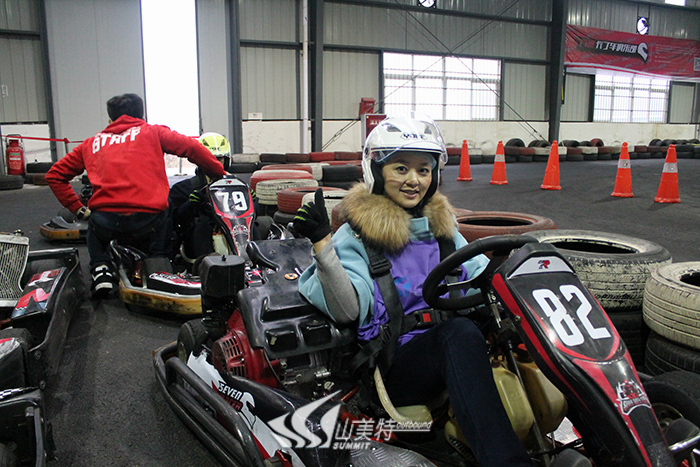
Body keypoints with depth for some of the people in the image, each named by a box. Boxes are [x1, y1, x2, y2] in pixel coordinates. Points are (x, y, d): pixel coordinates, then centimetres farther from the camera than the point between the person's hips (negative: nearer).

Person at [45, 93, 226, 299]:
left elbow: (54, 175, 26)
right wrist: (221, 173, 12)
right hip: (149, 221, -2)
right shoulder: (152, 132, 16)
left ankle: (100, 268, 15)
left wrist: (79, 209, 24)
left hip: (106, 223, 2)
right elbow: (191, 147, 4)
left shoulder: (92, 143, 24)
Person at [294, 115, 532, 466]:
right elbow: (348, 309, -11)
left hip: (451, 350, 5)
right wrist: (322, 244, -22)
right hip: (397, 365, -5)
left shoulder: (441, 226, 20)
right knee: (459, 331, -34)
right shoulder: (356, 235, 3)